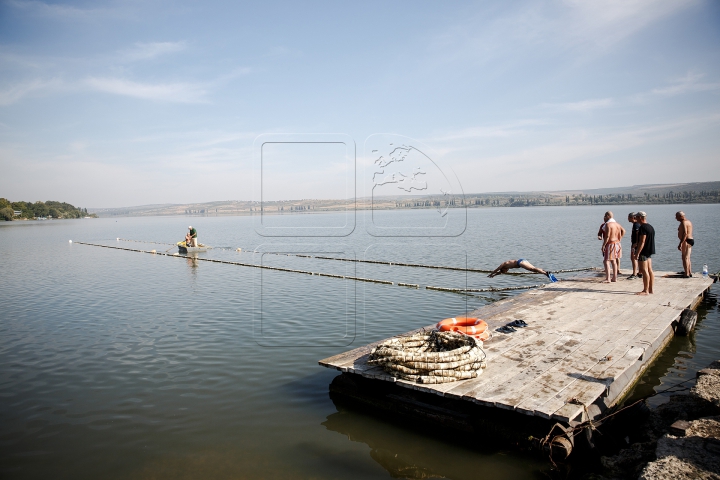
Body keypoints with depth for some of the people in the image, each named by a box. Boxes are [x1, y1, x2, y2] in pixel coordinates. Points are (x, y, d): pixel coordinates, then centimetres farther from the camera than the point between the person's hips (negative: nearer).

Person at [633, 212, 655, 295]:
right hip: (650, 252, 10)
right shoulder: (650, 227, 15)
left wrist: (637, 253, -20)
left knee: (644, 271, -7)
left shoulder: (642, 227, -17)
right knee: (649, 270, 11)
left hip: (643, 252, -10)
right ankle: (650, 289, 16)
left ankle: (645, 290, -5)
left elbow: (642, 241, -22)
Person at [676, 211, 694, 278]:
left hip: (686, 241, -11)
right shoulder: (688, 222, 17)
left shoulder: (683, 223, -15)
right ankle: (690, 272, 24)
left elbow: (685, 233, -25)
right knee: (687, 258, 18)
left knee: (685, 258, -9)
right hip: (690, 240, 11)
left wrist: (680, 244, -28)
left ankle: (686, 274, -9)